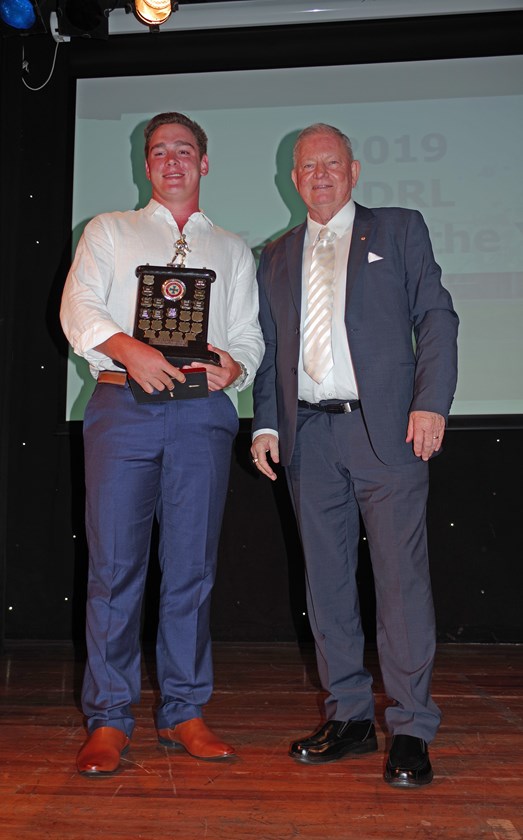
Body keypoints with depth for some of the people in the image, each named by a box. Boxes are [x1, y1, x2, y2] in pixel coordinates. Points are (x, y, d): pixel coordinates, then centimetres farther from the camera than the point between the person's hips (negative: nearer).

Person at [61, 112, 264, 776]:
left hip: (202, 411, 2)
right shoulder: (108, 231, 18)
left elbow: (250, 335, 15)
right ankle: (108, 719, 5)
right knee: (115, 564, -5)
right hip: (122, 404, -1)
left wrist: (235, 365, -8)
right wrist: (128, 350, -15)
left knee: (192, 566, 1)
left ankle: (183, 713, 12)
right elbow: (79, 308, 4)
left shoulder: (232, 250, 22)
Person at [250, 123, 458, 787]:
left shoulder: (399, 229, 11)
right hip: (309, 434, 4)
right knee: (326, 580, 6)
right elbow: (269, 348, 18)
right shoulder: (275, 258, 20)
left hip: (386, 428, -3)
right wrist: (266, 424, 6)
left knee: (401, 576, -5)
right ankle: (349, 717, 17)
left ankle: (410, 731, 5)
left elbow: (436, 318, 3)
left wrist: (431, 403, -9)